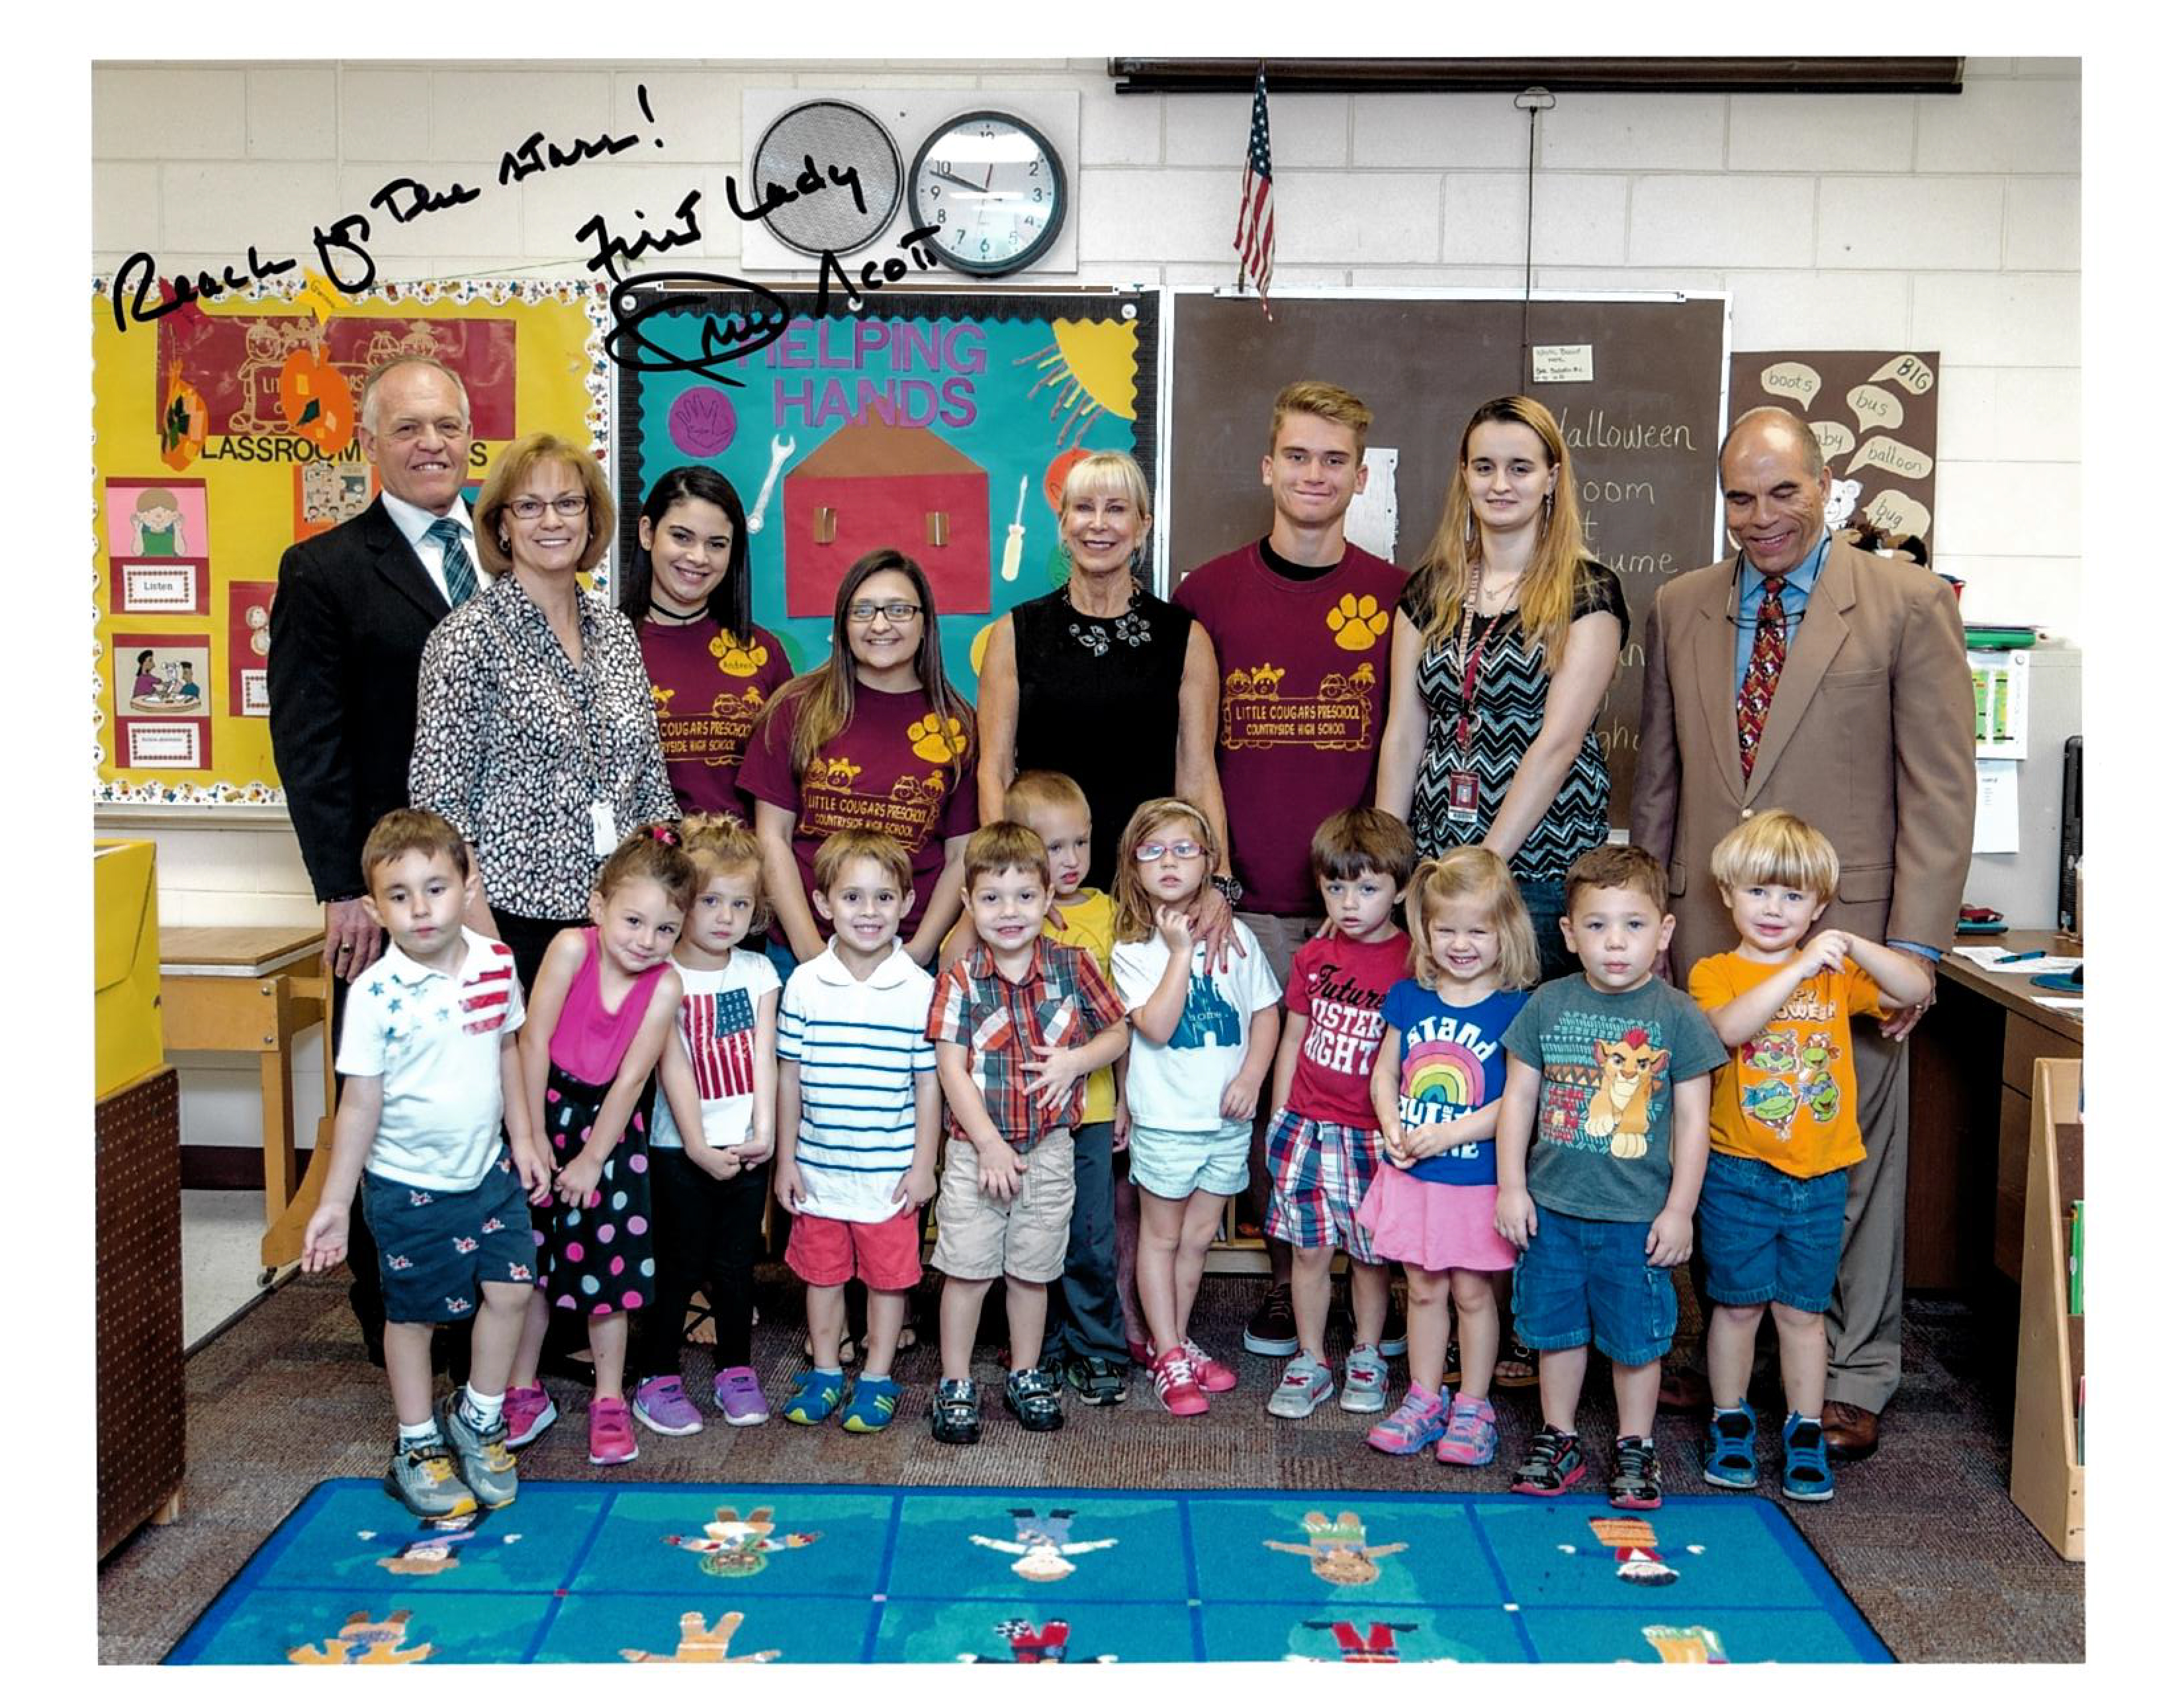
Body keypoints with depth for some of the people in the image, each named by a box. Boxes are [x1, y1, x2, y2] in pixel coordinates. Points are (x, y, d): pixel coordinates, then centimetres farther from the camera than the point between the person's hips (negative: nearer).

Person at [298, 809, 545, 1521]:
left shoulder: (496, 963, -6)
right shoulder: (378, 993, -19)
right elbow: (360, 1101, -13)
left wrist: (523, 1138, 11)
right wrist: (335, 1201, -11)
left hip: (489, 1168, 4)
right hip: (409, 1184, -4)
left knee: (509, 1290, 7)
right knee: (414, 1312, 10)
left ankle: (478, 1419, 30)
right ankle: (418, 1447, 29)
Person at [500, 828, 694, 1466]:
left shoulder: (665, 986, -19)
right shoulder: (572, 947, -22)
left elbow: (631, 1079, -15)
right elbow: (535, 1041, -17)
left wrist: (592, 1159, -11)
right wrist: (534, 1136, -13)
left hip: (611, 1122, 0)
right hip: (546, 1105, 0)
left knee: (608, 1258, 3)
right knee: (529, 1255, 9)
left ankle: (609, 1402, 17)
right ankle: (523, 1393, 25)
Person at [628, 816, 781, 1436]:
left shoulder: (759, 971, 6)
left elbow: (763, 1055, 0)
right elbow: (674, 1066, -12)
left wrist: (763, 1131, -10)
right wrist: (699, 1146, -16)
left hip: (747, 1147, 4)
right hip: (682, 1149, -4)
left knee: (736, 1262, 12)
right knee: (682, 1264, 3)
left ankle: (735, 1370, 25)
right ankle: (656, 1378, 16)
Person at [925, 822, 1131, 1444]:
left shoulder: (1074, 967, -3)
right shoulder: (960, 981, -8)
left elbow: (1119, 1032, 7)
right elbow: (951, 1069, -10)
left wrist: (1077, 1059, -13)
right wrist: (989, 1146, -15)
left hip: (1049, 1151, 2)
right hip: (976, 1150, -2)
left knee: (1032, 1269, 14)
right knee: (967, 1269, 4)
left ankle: (1026, 1376, 30)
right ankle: (955, 1385, 18)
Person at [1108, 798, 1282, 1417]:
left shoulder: (1237, 937, 1)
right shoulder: (1133, 950, -9)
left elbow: (1266, 1014, 5)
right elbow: (1156, 1028, -21)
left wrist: (1251, 1077, -9)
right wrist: (1181, 952, -21)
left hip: (1228, 1120, 3)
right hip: (1165, 1118, -3)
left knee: (1199, 1235, 14)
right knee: (1161, 1236, 8)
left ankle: (1177, 1341, 29)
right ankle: (1168, 1357, 18)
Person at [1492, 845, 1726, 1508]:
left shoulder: (1677, 1016, -6)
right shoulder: (1548, 1005, -1)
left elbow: (1692, 1120, -3)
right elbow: (1517, 1098, 4)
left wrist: (1679, 1211, -4)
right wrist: (1511, 1187, 1)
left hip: (1638, 1216, -2)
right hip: (1552, 1207, 2)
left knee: (1637, 1337, 10)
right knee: (1556, 1328, 13)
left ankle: (1635, 1448, 28)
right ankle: (1558, 1440, 30)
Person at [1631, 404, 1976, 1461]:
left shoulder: (1907, 604, -1)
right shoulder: (1679, 610, 10)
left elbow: (1941, 789, -4)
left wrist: (1917, 945, -9)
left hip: (1846, 928, -3)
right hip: (1710, 930, 3)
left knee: (1853, 1161, 6)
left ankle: (1854, 1380, 22)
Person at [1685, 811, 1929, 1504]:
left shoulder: (1837, 973, 5)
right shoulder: (1715, 972, -6)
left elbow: (1915, 989, -7)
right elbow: (1729, 1027, -27)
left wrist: (1853, 947, -20)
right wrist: (1800, 967, -32)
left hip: (1820, 1176, 2)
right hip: (1739, 1173, -2)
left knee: (1802, 1309, 11)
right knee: (1738, 1303, 8)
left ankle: (1805, 1434, 24)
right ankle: (1731, 1425, 25)